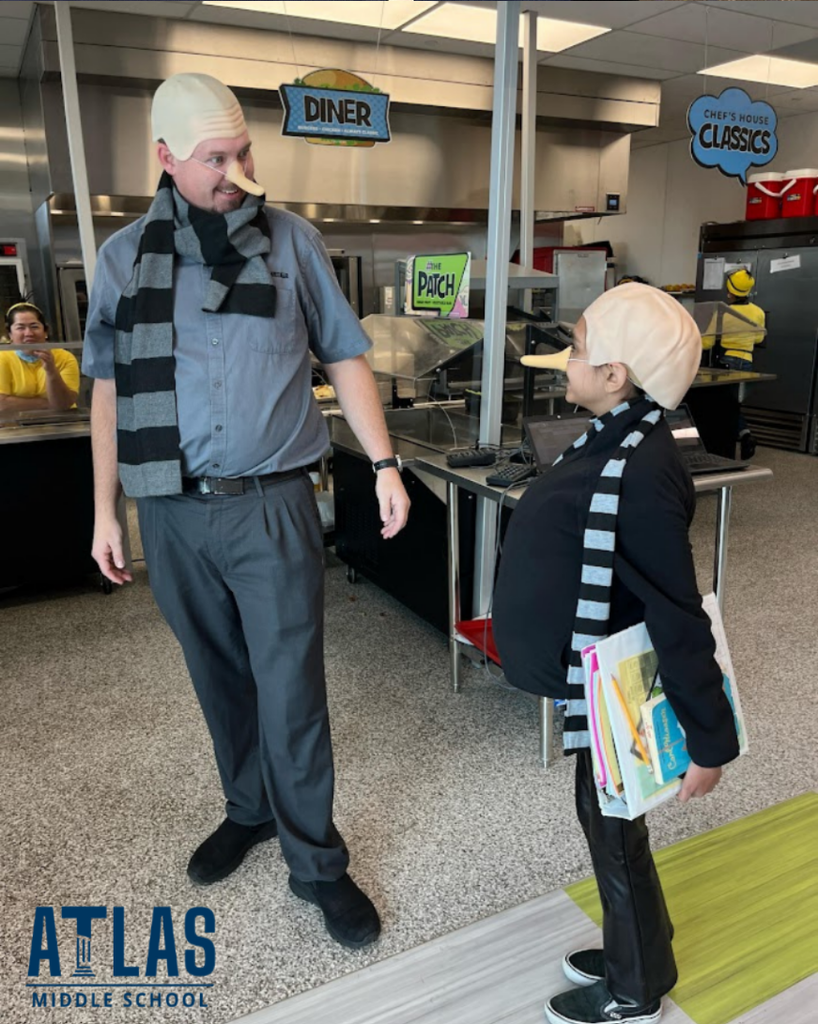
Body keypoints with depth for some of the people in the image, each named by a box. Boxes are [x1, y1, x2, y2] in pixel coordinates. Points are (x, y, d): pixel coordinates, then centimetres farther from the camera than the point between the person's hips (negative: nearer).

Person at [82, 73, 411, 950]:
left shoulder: (291, 241, 2)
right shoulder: (125, 256, 5)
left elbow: (344, 359, 5)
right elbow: (109, 389, 9)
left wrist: (383, 464, -3)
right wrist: (105, 509, 8)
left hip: (273, 507, -2)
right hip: (173, 513, 2)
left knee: (291, 689, 1)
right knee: (220, 679, 16)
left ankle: (315, 862, 20)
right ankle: (249, 810, 40)